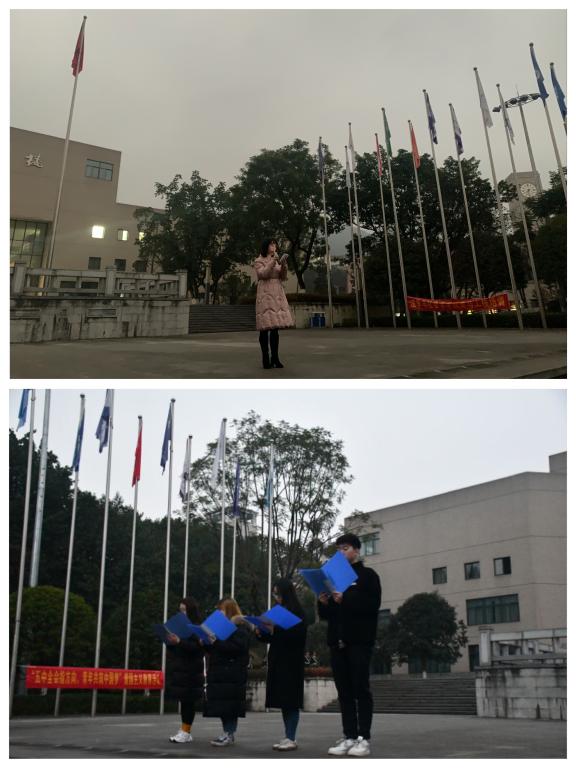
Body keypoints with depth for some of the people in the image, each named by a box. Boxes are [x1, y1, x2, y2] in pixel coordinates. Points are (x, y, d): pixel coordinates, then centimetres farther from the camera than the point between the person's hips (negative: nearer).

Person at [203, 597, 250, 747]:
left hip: (232, 674, -8)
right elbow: (216, 647, 23)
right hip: (219, 673, 9)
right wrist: (207, 643, 4)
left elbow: (236, 647, -21)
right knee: (222, 706, 9)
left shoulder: (240, 626, -7)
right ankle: (227, 733, 16)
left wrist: (215, 642, -23)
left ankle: (229, 734, 0)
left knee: (230, 705, -5)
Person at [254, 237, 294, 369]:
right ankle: (265, 358, -8)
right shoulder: (259, 261, 5)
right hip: (265, 294, -5)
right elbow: (263, 274, -11)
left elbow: (283, 277, 10)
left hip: (278, 294, 6)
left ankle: (275, 358, 3)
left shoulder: (277, 261, 21)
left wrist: (283, 264, -6)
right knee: (265, 327, -9)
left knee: (275, 326, 2)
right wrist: (273, 261, -15)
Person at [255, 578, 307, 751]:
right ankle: (287, 736, 13)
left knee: (290, 700, -6)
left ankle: (291, 738, -3)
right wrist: (262, 633, -2)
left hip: (291, 662, -7)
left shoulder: (297, 612, -7)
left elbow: (297, 635, -18)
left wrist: (275, 631, -23)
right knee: (283, 700, 8)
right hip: (277, 661, 7)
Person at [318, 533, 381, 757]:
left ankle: (364, 738, -3)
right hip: (337, 642, 5)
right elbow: (325, 615, 19)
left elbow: (373, 604, -10)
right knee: (344, 692, 4)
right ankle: (349, 737, 7)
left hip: (359, 641, -5)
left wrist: (346, 599, -19)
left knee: (361, 689, -5)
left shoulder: (368, 575, 5)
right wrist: (323, 603, -3)